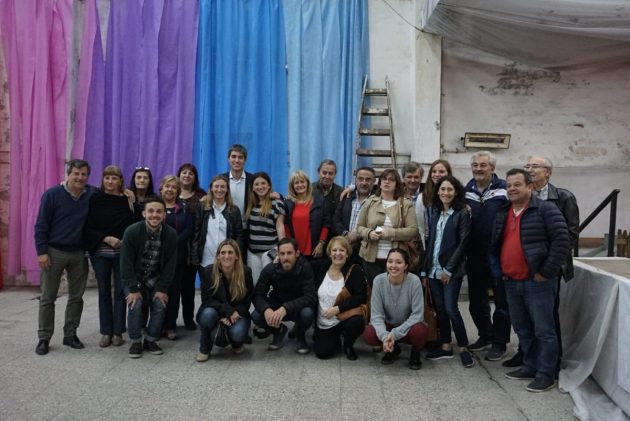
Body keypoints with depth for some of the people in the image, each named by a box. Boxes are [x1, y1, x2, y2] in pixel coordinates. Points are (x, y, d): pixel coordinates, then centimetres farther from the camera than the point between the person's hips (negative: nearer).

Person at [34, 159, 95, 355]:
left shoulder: (93, 194, 0)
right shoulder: (52, 194, -7)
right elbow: (41, 225, -7)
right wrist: (41, 251, -13)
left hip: (79, 254, 3)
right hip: (54, 252, -3)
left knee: (76, 297, 9)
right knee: (47, 298, 3)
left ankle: (70, 334, 22)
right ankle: (44, 338, 13)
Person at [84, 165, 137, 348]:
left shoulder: (128, 200, 1)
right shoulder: (95, 199, -1)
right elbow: (87, 228, -4)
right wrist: (106, 238, -12)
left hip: (123, 252, 0)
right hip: (100, 252, 0)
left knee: (120, 291, 4)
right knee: (104, 292, 7)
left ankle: (118, 332, 13)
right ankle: (106, 332, 15)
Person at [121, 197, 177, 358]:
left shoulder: (171, 234, -15)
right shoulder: (132, 231, -21)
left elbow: (170, 264, -10)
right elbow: (126, 262, -19)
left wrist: (162, 288, -13)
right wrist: (133, 289, -21)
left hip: (155, 279, 2)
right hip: (134, 277, -2)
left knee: (160, 305, -11)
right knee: (135, 304, -19)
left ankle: (150, 340, 9)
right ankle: (135, 341, 0)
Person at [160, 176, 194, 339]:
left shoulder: (185, 208, 10)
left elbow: (189, 229, -1)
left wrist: (174, 243, -14)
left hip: (178, 255, 1)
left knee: (174, 289, 2)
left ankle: (171, 325, 8)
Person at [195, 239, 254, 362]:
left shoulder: (246, 272, -12)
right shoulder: (208, 271, -12)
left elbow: (247, 301, -5)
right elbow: (206, 299, -12)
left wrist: (229, 316, -20)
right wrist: (228, 310, -26)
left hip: (237, 314, 0)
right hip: (215, 311, 0)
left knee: (237, 333, -31)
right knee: (208, 313, -35)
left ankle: (236, 343, 10)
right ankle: (204, 349, -9)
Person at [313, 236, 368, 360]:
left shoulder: (354, 270, -9)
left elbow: (361, 297, -15)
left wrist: (338, 308, -20)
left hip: (347, 315, -2)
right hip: (325, 321, 2)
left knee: (357, 323, -35)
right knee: (322, 352, -13)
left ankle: (348, 345, 1)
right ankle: (336, 338, 23)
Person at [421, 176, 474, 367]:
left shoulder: (462, 214, -5)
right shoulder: (436, 214, 12)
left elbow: (463, 243, -10)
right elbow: (430, 243, 13)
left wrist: (449, 269, -13)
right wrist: (425, 270, 8)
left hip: (452, 270, -5)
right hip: (433, 269, 6)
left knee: (450, 309, -9)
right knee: (439, 309, 8)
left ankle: (463, 348, 4)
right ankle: (445, 346, 18)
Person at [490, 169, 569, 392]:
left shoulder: (546, 209, -9)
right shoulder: (502, 213, 13)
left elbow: (561, 241, -15)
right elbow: (494, 244, 21)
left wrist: (546, 273, -15)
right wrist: (498, 271, 11)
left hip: (537, 282, -7)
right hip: (511, 283, 7)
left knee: (543, 330, 0)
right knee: (522, 329, 16)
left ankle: (546, 374, 9)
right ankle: (530, 367, 29)